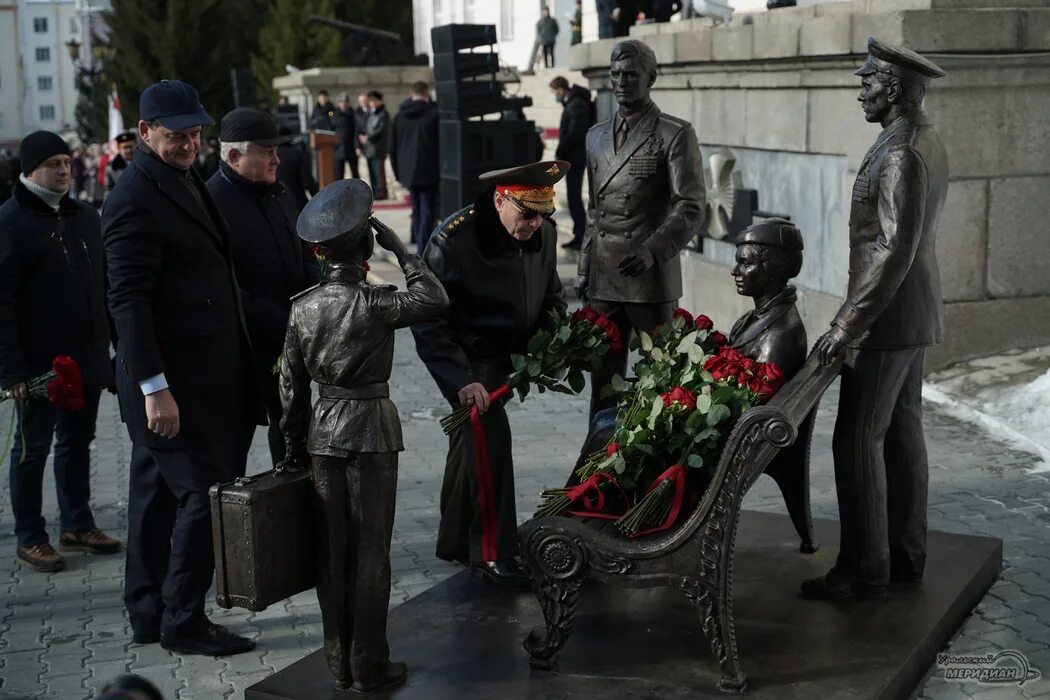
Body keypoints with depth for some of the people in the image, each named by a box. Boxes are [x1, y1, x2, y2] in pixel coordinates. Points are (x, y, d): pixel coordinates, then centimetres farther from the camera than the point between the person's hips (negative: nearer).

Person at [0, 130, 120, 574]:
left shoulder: (84, 218, 10)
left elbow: (102, 287, 15)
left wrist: (110, 346, 10)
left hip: (87, 360, 6)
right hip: (38, 365, -6)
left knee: (78, 442, 15)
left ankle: (78, 525, 27)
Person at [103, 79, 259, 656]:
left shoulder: (185, 180, 14)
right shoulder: (136, 198, -15)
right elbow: (128, 300, -20)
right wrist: (154, 387, -23)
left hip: (200, 374, 9)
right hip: (171, 382, -9)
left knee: (158, 498, 15)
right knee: (203, 495, -5)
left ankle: (149, 614, 26)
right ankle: (183, 621, 8)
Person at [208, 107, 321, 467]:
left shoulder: (279, 194, 8)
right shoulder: (212, 203, -18)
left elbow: (304, 253, 19)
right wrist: (284, 323, -21)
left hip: (287, 345, 8)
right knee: (233, 440, 5)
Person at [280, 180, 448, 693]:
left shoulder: (302, 307, 1)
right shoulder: (373, 304, -15)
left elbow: (291, 384, 5)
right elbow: (435, 300, -14)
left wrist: (294, 447, 14)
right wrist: (400, 250, -9)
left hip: (322, 430, 5)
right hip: (371, 430, -5)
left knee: (332, 549, 11)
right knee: (371, 550, 4)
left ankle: (339, 660, 20)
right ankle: (369, 667, 10)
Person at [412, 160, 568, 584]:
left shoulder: (543, 233, -6)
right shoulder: (452, 241, -25)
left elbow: (551, 298, 11)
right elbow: (427, 322, -23)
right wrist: (461, 379, -32)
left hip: (502, 356, 6)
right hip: (466, 357, -6)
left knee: (470, 444, 16)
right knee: (490, 437, -18)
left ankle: (455, 542, 32)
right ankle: (491, 554, -8)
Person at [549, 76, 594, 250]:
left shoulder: (577, 105, -16)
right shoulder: (572, 103, 15)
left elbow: (575, 133, -22)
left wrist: (560, 152, -13)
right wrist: (562, 152, 9)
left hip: (575, 158, -10)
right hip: (573, 158, 10)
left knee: (574, 197, -8)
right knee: (574, 197, 13)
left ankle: (582, 236, -5)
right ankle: (579, 235, 19)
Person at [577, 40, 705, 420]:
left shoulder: (675, 134, -3)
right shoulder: (597, 136, 17)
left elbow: (691, 207, -9)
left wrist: (652, 251, -23)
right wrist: (584, 270, 16)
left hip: (651, 277, -5)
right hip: (602, 279, 5)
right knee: (603, 376, 7)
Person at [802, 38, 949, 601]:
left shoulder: (901, 154, -20)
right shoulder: (927, 144, 12)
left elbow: (896, 252, -25)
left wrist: (847, 325, -22)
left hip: (888, 320, -10)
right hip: (912, 316, 10)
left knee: (857, 441, -4)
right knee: (902, 434, 14)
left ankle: (864, 571, 3)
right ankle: (905, 557, 24)